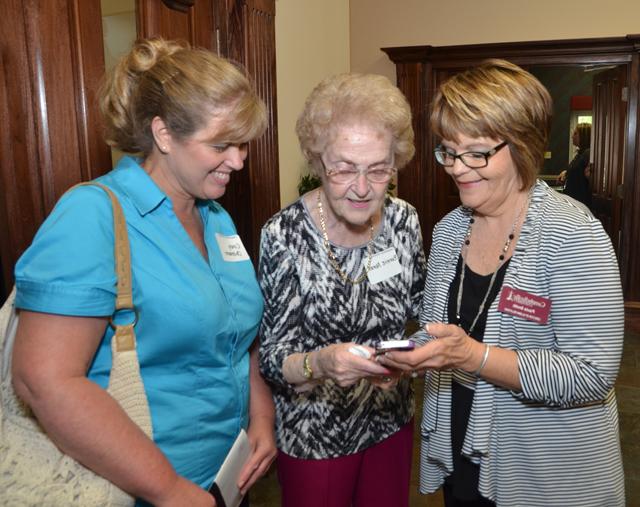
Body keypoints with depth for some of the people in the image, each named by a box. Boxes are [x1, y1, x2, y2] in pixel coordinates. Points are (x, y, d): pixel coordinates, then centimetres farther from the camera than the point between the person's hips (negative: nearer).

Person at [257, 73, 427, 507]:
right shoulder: (285, 235, -22)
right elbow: (272, 357, -18)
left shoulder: (404, 220, -9)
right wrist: (319, 363, -37)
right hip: (314, 435, -4)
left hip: (391, 421, 4)